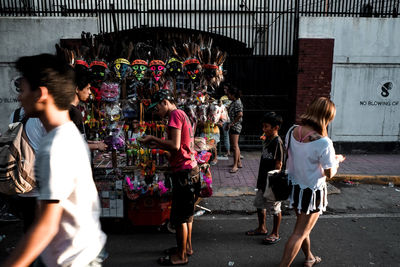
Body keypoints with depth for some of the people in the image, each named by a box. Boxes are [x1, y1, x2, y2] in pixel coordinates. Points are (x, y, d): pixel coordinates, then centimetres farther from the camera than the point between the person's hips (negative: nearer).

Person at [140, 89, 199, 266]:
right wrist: (158, 145, 11)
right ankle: (187, 247, 35)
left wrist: (153, 138, -10)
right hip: (190, 169, 10)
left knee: (179, 216, 2)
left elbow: (175, 145, -22)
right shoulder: (181, 114, 18)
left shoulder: (175, 114, -12)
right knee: (186, 213, 20)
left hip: (184, 171, -10)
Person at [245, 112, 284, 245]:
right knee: (259, 204, 20)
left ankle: (275, 234, 23)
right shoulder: (266, 140, 7)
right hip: (263, 180, 9)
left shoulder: (277, 142, -19)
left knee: (275, 208, 7)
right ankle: (262, 228, 38)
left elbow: (278, 165, -20)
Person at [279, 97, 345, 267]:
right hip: (312, 192, -7)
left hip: (294, 187, 7)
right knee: (300, 233, 8)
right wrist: (336, 160, 4)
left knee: (303, 227, 27)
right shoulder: (324, 143, -27)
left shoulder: (292, 131, -9)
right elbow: (329, 174, -16)